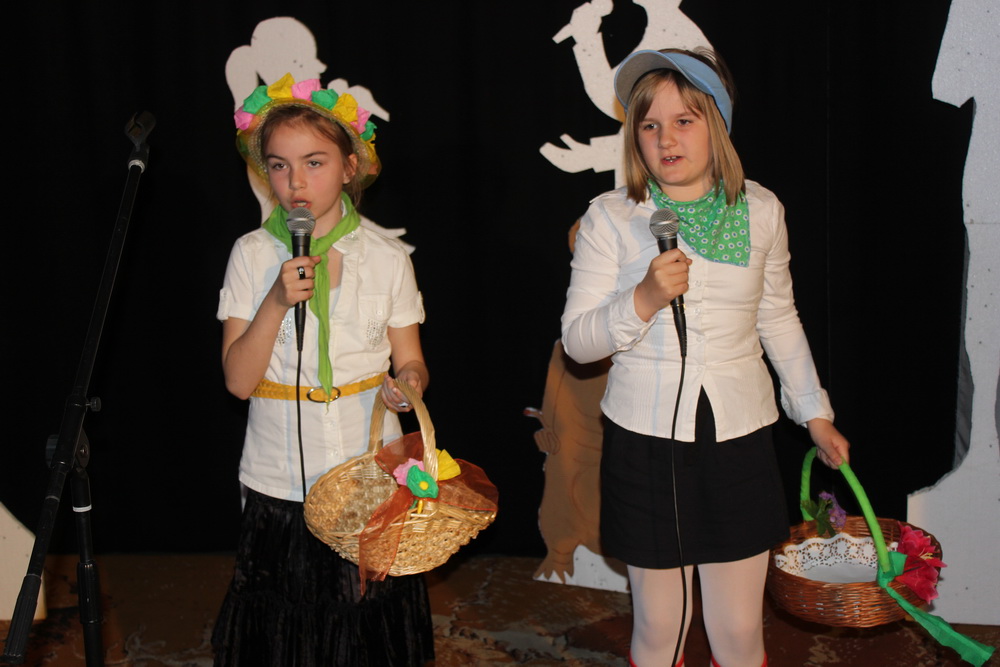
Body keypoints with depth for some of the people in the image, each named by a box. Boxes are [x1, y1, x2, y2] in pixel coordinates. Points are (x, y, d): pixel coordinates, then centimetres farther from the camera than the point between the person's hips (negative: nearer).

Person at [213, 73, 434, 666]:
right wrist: (278, 302, -19)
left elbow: (410, 361, 4)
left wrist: (407, 385, -19)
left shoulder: (387, 257, -1)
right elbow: (238, 379, -6)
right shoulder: (253, 255, -2)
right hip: (280, 483, 0)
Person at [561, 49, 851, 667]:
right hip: (646, 437, -1)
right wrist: (644, 300, -21)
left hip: (740, 436, 2)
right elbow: (577, 339, -4)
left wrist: (816, 412, 19)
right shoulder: (610, 218, -3)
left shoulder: (760, 211, 4)